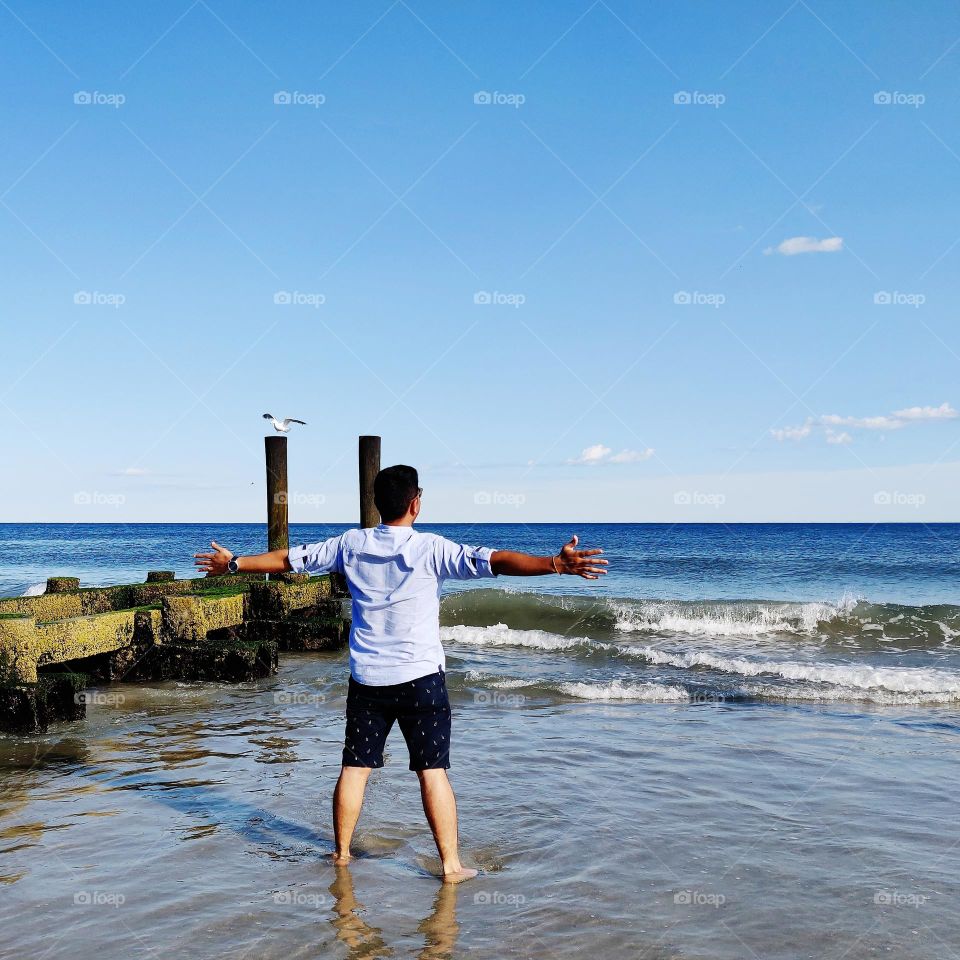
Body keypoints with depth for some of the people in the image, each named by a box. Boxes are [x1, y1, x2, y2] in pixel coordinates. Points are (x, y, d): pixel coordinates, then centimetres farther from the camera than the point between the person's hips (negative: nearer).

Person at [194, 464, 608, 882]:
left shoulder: (352, 544, 1)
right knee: (432, 770, 1)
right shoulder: (431, 549, -11)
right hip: (420, 677, -4)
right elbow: (494, 561, -22)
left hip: (366, 678, 4)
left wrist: (233, 564, 25)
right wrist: (555, 564, -27)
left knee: (354, 767, 12)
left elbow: (287, 559, 11)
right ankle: (451, 864, 5)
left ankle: (341, 853, 25)